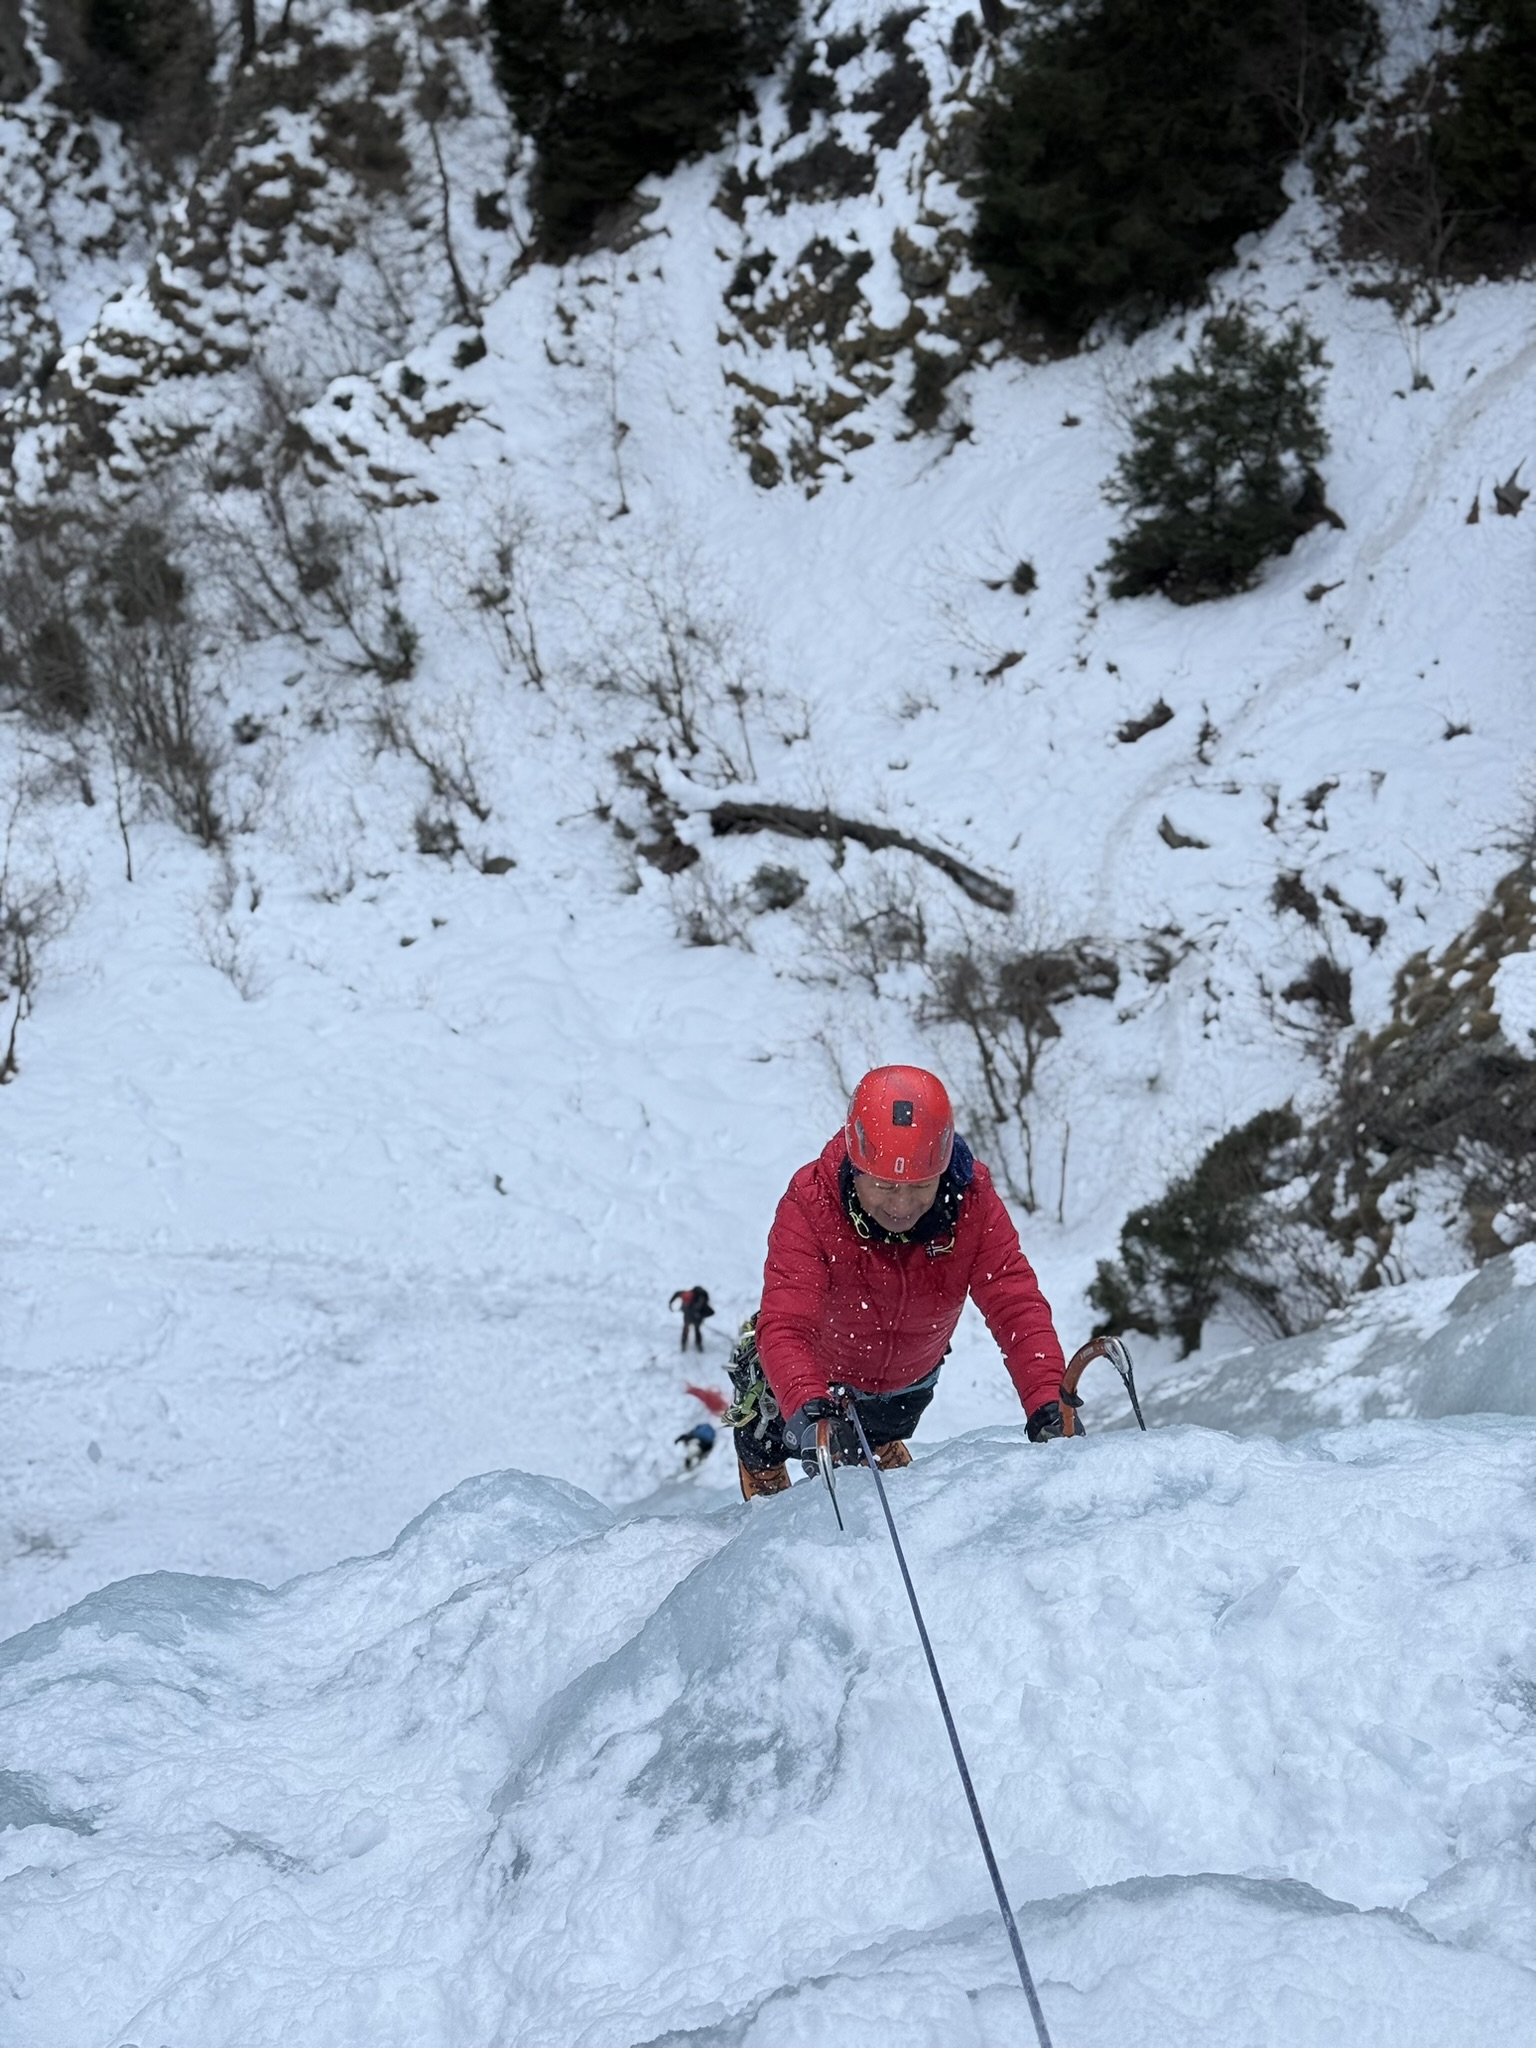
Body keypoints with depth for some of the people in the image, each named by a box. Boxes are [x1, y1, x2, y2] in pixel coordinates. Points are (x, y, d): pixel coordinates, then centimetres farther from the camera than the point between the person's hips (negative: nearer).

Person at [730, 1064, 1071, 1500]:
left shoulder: (973, 1206, -34)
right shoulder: (810, 1206, -41)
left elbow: (1017, 1306, -37)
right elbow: (785, 1324, -50)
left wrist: (1047, 1401, -54)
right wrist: (808, 1408, -69)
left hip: (907, 1382, 2)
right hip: (818, 1376, -2)